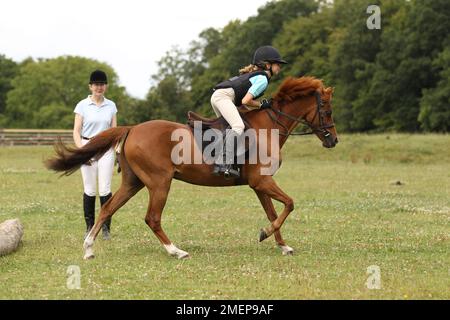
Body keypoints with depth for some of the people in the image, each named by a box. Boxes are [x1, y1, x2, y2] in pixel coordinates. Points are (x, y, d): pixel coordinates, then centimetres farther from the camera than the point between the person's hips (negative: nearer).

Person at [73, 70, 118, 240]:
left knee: (105, 190, -4)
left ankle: (106, 227, 3)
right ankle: (89, 227, 11)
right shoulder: (82, 105, -1)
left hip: (106, 149, 1)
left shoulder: (111, 106, 7)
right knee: (89, 190, 0)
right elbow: (76, 132, -2)